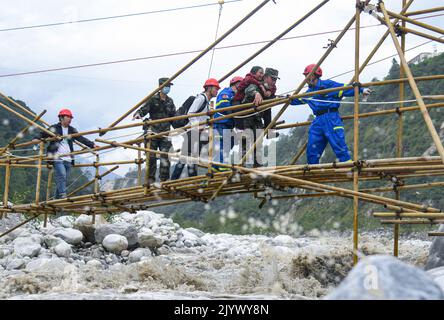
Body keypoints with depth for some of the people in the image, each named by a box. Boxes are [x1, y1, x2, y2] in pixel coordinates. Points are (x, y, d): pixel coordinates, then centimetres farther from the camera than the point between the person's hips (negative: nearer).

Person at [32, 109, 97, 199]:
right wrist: (37, 138, -18)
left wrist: (92, 145, -4)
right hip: (57, 158, -5)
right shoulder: (54, 128, 3)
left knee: (65, 180, 4)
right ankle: (63, 195, -27)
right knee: (61, 175, -22)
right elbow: (42, 133, 4)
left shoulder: (72, 130, 16)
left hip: (68, 159, 5)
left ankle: (57, 198, 9)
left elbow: (81, 139, 9)